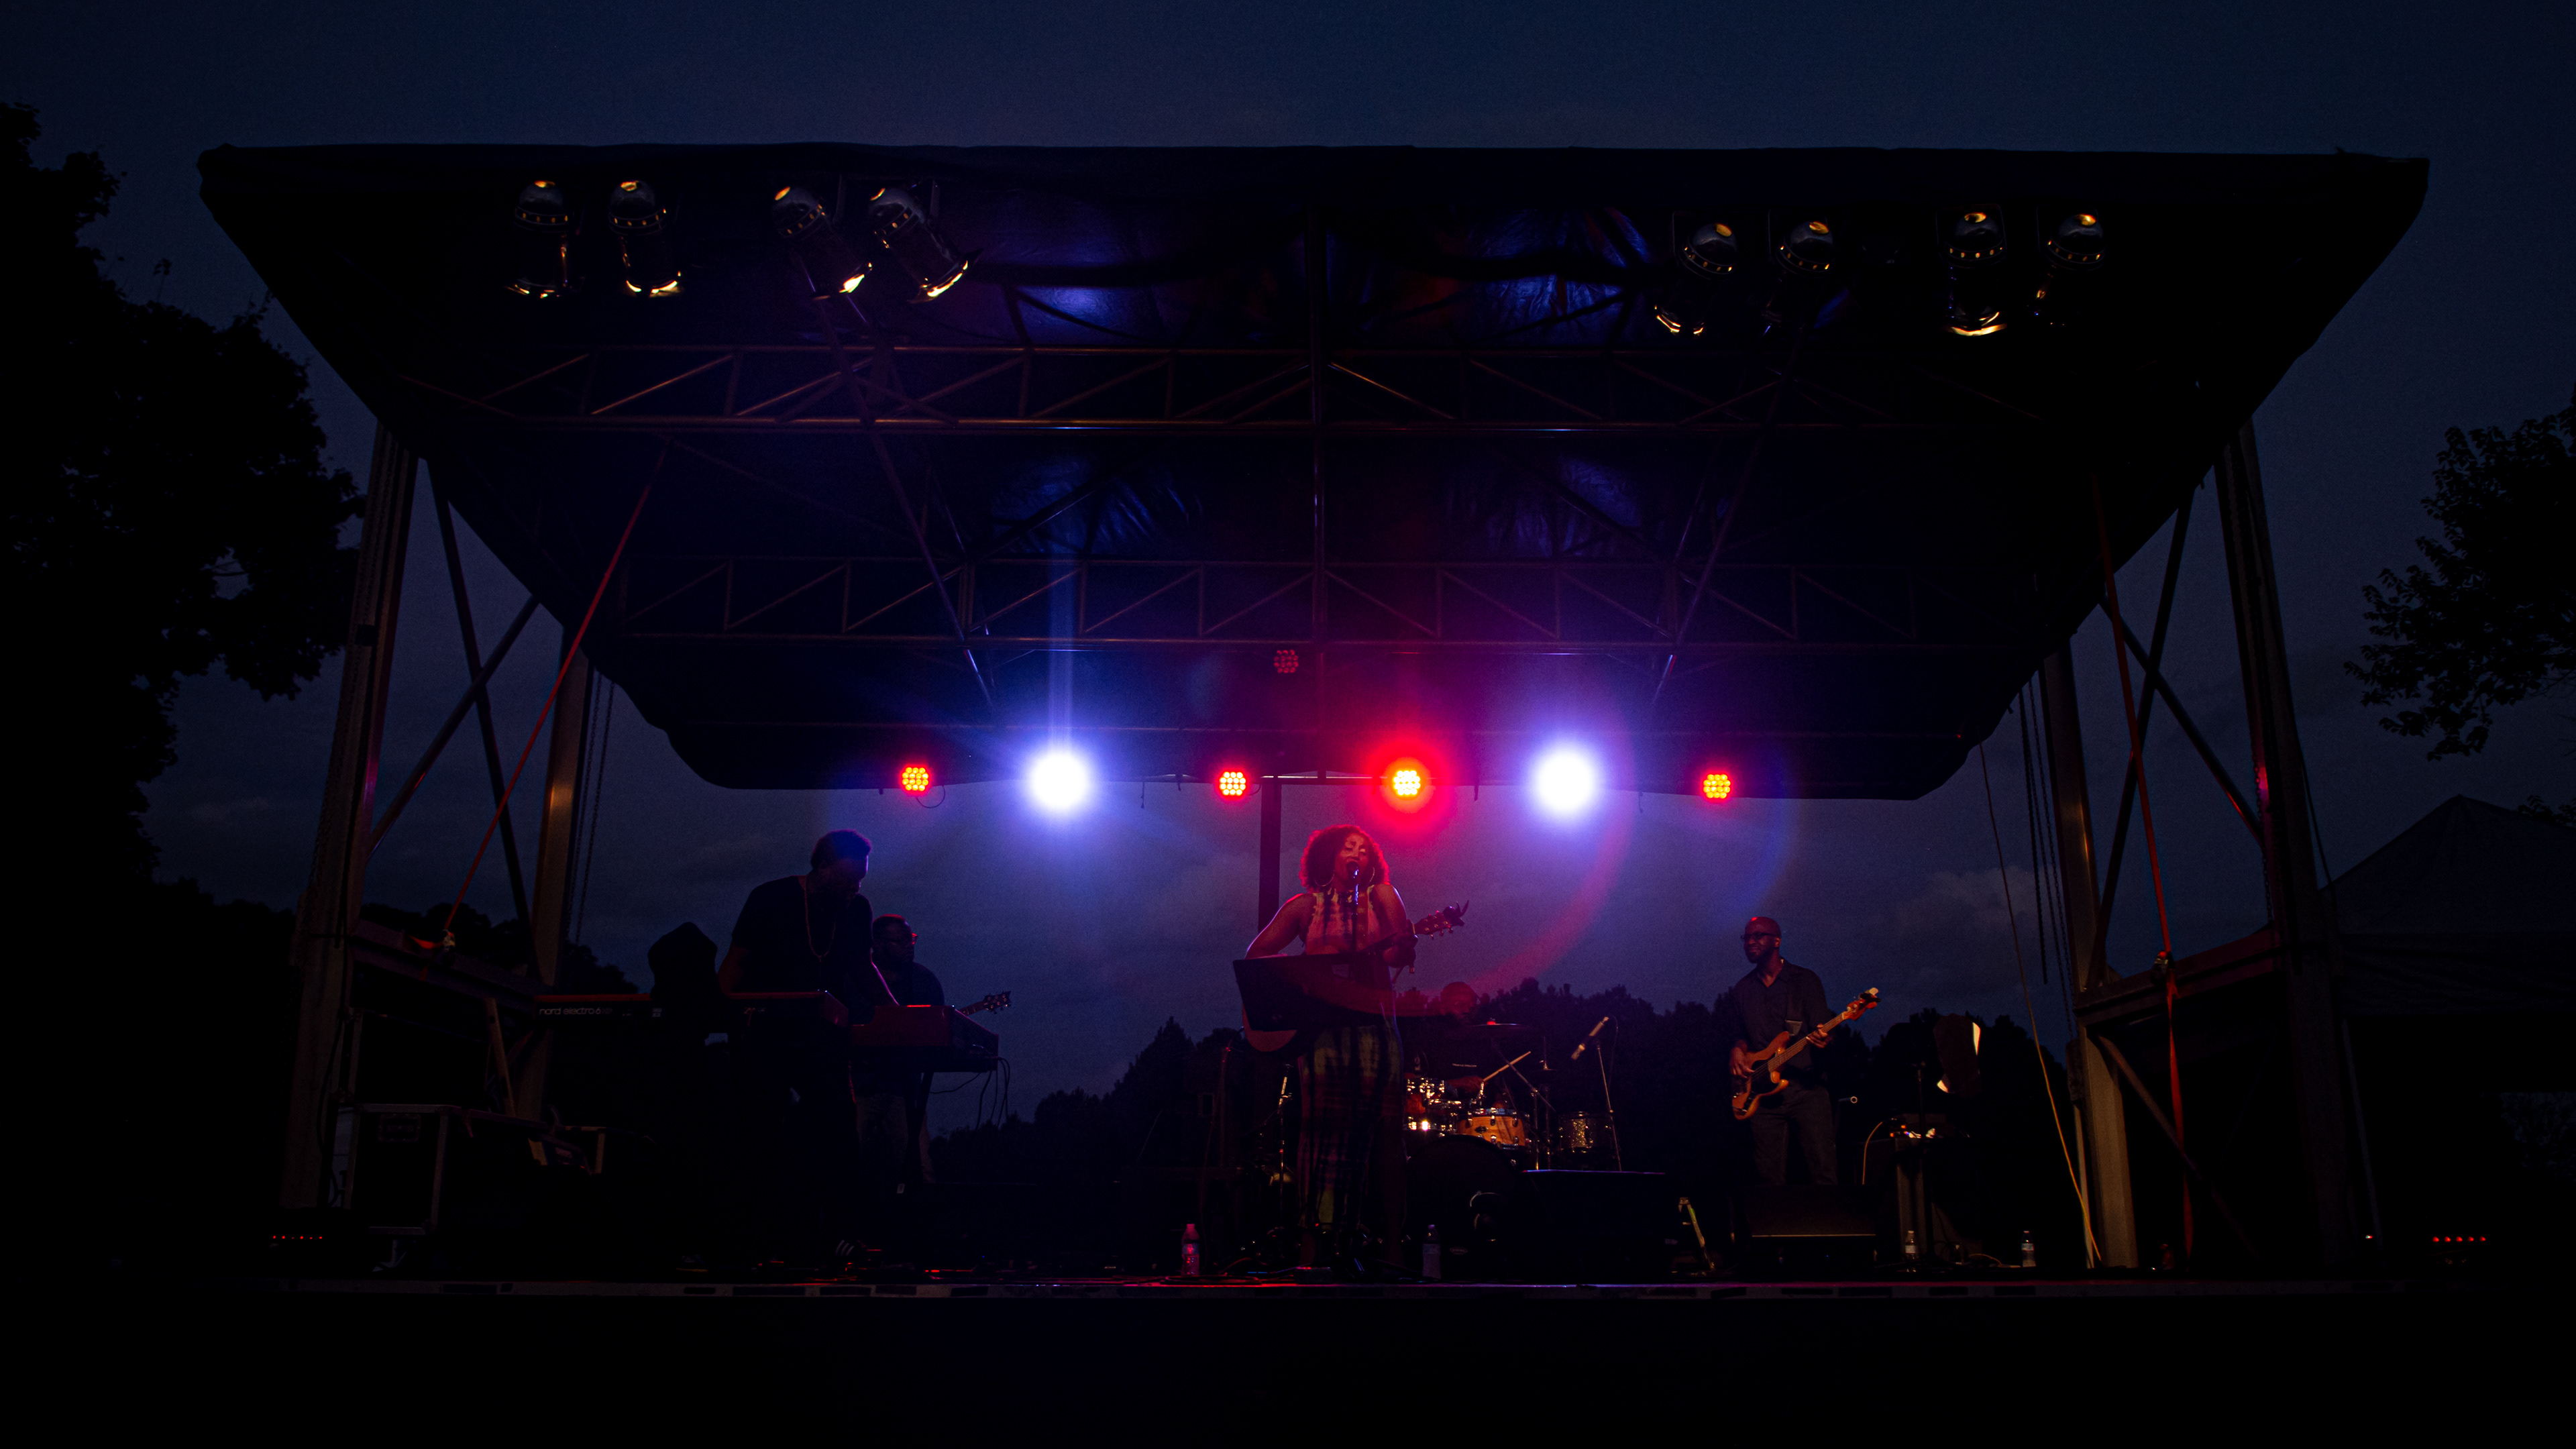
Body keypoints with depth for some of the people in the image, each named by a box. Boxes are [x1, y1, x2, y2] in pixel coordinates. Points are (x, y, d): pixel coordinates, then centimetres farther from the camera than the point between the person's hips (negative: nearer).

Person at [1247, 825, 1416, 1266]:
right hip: (1321, 1028, 0)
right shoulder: (1305, 906, 11)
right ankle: (1313, 1243, 0)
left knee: (1386, 1135, -3)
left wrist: (1404, 943, -25)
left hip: (1374, 1027, 0)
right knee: (1321, 1132, -4)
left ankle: (1392, 1243, 4)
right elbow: (1257, 953, 14)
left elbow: (1402, 955, -3)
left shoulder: (1382, 896, 10)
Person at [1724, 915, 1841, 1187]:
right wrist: (1736, 1050, 0)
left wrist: (1821, 1039, -25)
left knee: (1823, 1173, -11)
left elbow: (1823, 1030, -1)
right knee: (1770, 1179, 0)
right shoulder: (1742, 989, 16)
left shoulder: (1805, 980, 5)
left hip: (1807, 1090, -3)